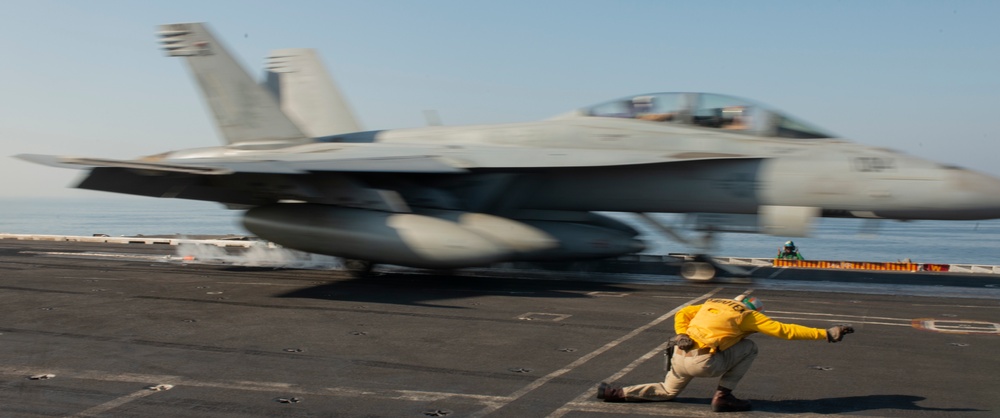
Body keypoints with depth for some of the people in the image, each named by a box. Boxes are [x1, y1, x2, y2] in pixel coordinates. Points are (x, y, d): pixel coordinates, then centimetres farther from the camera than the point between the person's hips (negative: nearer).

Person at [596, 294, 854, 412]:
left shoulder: (713, 304, 23)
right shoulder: (749, 316, 6)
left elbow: (681, 314, 21)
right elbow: (785, 330, 4)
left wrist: (683, 336, 13)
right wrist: (826, 334, 7)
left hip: (679, 356, 7)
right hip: (702, 363, -6)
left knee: (668, 391, 31)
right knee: (749, 347, 9)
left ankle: (616, 393, 15)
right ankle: (723, 396, 8)